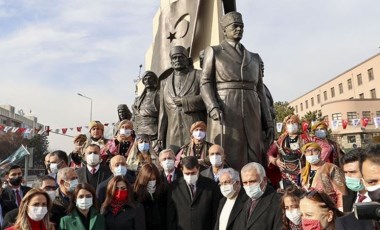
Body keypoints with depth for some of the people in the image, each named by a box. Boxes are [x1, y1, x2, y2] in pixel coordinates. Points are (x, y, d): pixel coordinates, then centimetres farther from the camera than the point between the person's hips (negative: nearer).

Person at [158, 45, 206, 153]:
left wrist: (183, 101, -6)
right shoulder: (165, 82, 21)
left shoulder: (199, 75, 9)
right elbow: (163, 112, 16)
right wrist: (160, 136, 10)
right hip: (173, 135, 3)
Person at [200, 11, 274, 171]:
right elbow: (205, 83, 1)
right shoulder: (213, 52, 12)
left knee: (254, 160, 0)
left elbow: (260, 91, 18)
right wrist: (213, 107, -18)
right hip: (224, 112, -4)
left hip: (251, 114, 4)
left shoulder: (254, 58, 23)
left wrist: (268, 121, 8)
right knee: (224, 160, -7)